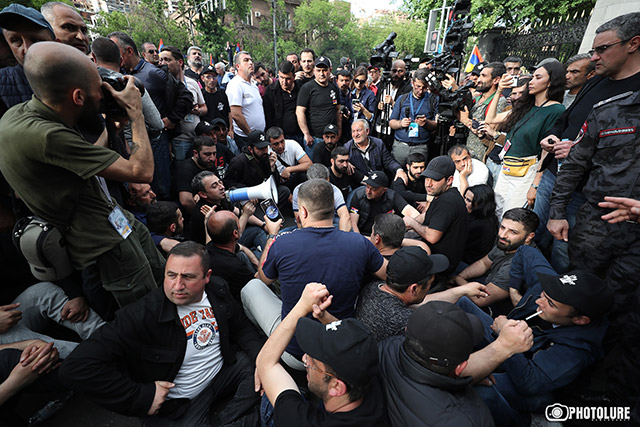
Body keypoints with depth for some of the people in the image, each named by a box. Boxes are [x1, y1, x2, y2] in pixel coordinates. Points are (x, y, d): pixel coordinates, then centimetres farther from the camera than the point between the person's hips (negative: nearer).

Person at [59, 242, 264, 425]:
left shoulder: (218, 290, -11)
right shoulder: (143, 315, -27)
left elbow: (242, 327, 4)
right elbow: (76, 368, -28)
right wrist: (141, 397, -24)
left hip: (222, 371, 5)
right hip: (175, 404, -4)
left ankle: (228, 419, -4)